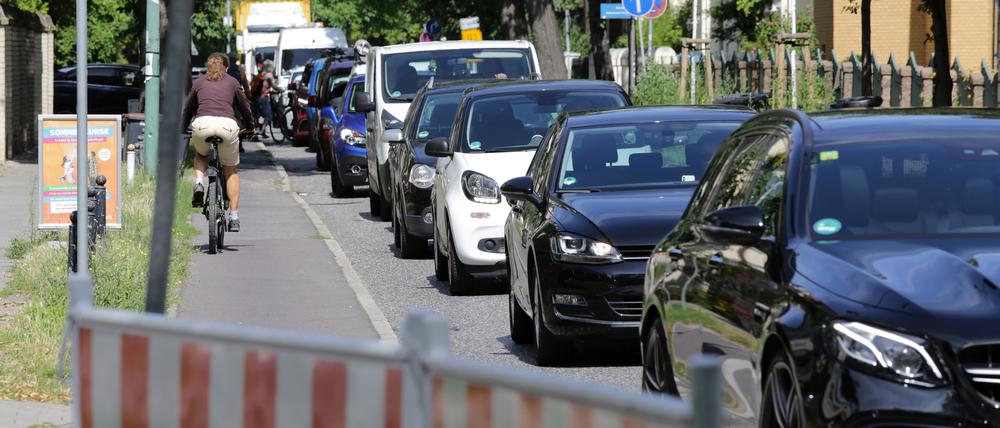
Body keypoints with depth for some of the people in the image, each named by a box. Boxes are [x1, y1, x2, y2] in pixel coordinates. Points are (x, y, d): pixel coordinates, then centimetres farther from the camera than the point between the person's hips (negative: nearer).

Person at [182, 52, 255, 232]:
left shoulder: (199, 82, 25)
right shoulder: (232, 82, 23)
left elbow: (187, 108, 34)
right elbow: (245, 107, 29)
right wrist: (249, 128, 46)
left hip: (202, 124, 0)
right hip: (227, 124, 0)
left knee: (201, 154, 34)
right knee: (231, 170, 18)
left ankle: (199, 184, 5)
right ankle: (234, 217, 9)